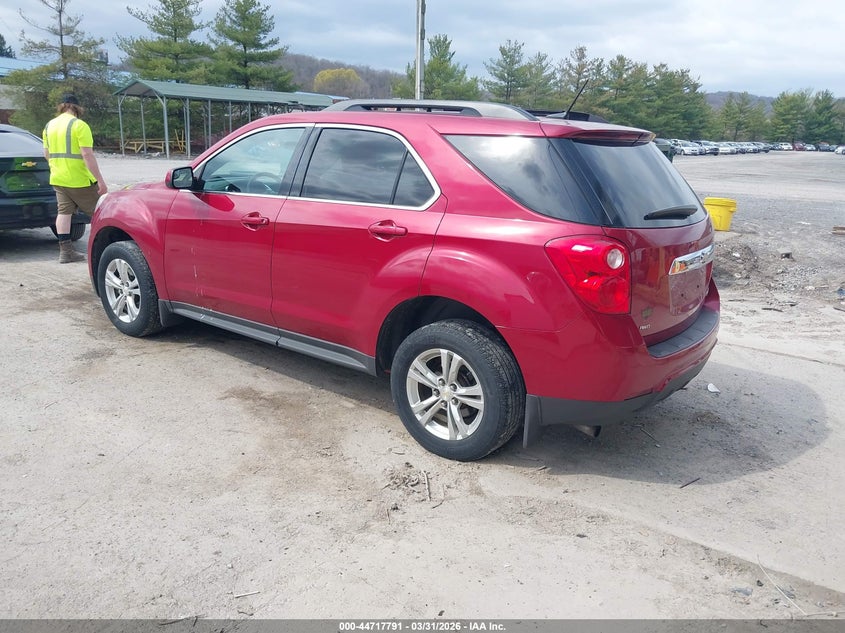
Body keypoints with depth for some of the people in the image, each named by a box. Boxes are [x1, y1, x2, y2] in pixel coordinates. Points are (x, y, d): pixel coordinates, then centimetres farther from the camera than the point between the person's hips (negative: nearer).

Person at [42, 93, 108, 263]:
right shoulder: (79, 125, -12)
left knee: (64, 211, 7)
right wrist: (100, 180, -19)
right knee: (98, 212, 4)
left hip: (58, 179, 7)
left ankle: (65, 251, 5)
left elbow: (46, 154, 16)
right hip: (80, 179, -7)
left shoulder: (49, 125, 11)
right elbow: (87, 155, -19)